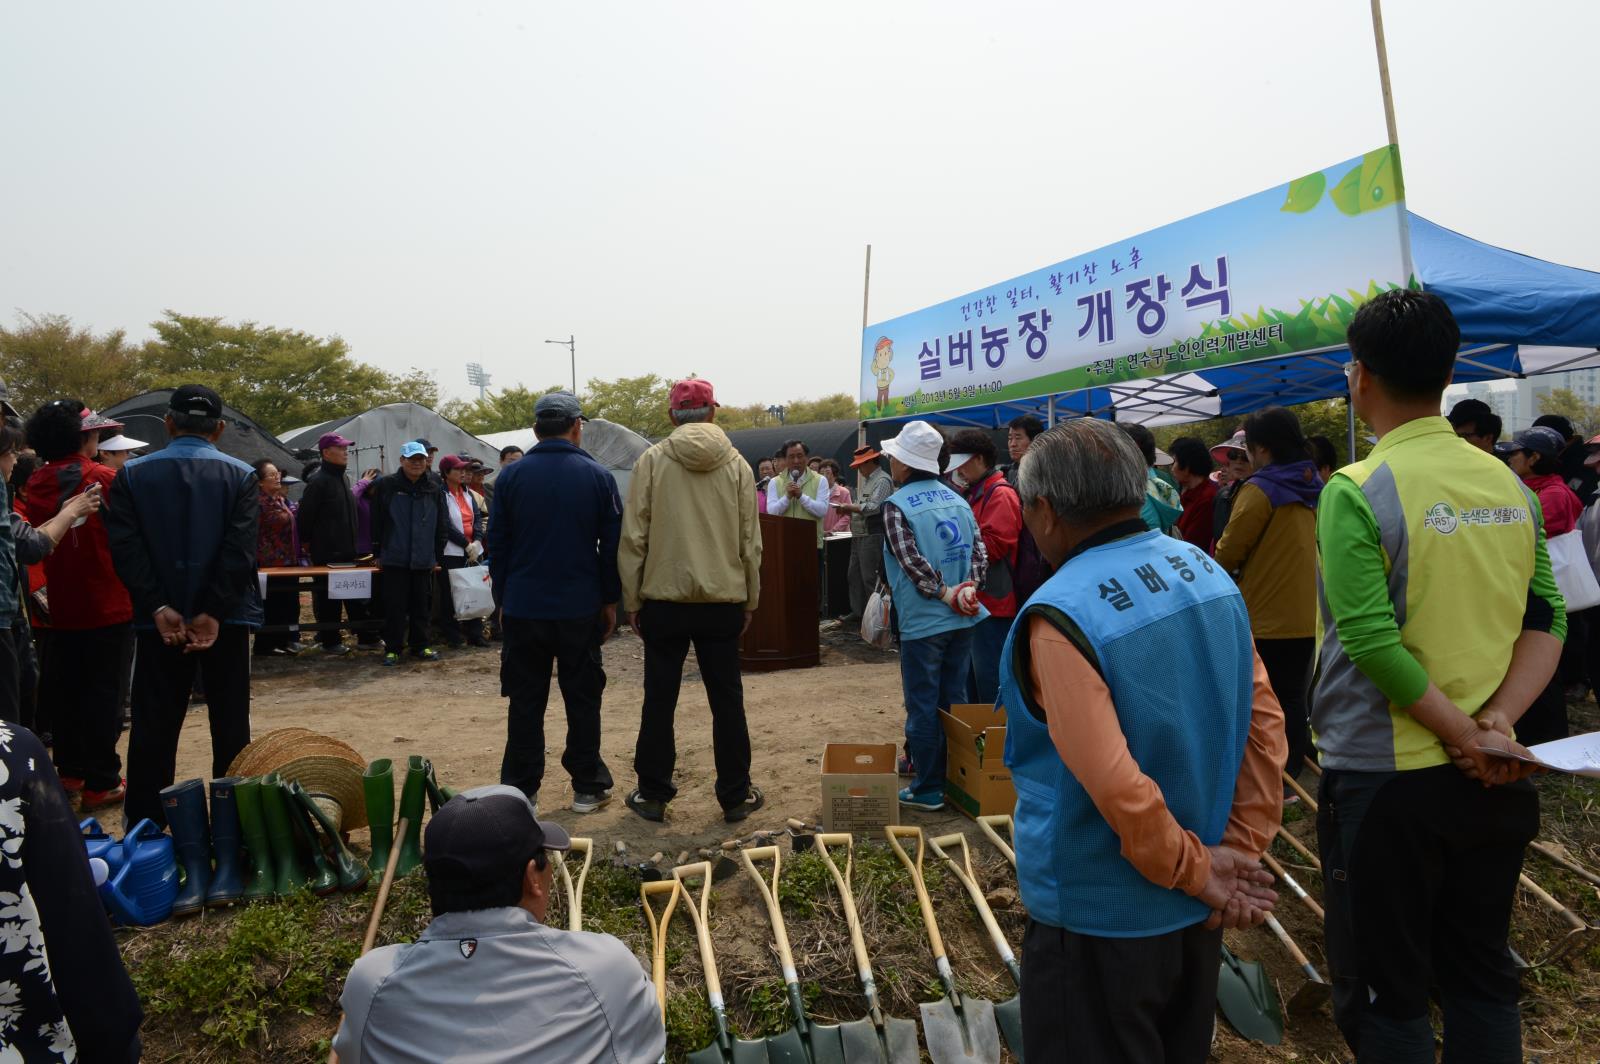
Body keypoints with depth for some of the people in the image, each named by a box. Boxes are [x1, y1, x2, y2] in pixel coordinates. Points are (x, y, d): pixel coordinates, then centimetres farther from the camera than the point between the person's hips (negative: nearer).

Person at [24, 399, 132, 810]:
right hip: (106, 605, -5)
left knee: (64, 688, 16)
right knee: (103, 691, -1)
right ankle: (101, 783, 3)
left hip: (62, 605, 5)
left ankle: (71, 770, 28)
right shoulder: (102, 478, -12)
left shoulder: (36, 484, 3)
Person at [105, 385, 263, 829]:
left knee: (153, 725, 9)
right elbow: (240, 550, -13)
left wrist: (159, 608, -9)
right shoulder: (240, 476, -4)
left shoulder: (132, 475, 1)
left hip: (160, 620, 1)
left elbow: (125, 547, -7)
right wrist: (213, 613, -13)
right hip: (226, 619, -1)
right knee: (230, 724, 7)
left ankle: (143, 823, 15)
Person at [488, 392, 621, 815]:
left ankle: (520, 790, 15)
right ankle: (587, 787, 15)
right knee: (582, 699, 10)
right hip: (581, 608, 0)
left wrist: (502, 600, 11)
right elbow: (612, 545, -2)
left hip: (523, 608, 1)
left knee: (525, 701, 9)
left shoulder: (512, 476, -1)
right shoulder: (598, 477, -3)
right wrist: (611, 600, 6)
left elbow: (497, 545, 3)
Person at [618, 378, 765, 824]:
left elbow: (634, 538, -4)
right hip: (723, 600, 1)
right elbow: (750, 541, 3)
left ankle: (652, 793, 17)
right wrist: (750, 600, 12)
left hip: (664, 599, -1)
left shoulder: (652, 460, -4)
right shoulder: (736, 464, 1)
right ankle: (736, 795, 16)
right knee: (727, 700, 9)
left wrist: (631, 600, 4)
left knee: (659, 700, 9)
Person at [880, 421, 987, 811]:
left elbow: (912, 561, -20)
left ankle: (927, 789, 9)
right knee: (954, 702, 16)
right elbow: (979, 550, 4)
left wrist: (944, 593, -14)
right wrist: (968, 587, -7)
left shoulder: (897, 505, -11)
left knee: (922, 706, 3)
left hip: (922, 621, -6)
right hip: (962, 619, 7)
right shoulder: (957, 500, 9)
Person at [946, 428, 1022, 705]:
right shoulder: (973, 493, 16)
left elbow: (993, 545, -22)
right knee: (972, 673, 18)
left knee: (988, 675, -4)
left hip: (992, 602, -10)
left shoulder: (1000, 495, -13)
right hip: (975, 600, 10)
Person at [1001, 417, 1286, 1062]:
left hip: (1098, 916, -7)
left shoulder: (1060, 614, -26)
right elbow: (1264, 719, 0)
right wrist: (1240, 850, 1)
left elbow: (1111, 782, -28)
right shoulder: (1207, 571, -3)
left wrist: (1196, 870, -13)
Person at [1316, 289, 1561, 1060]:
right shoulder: (1509, 486, 4)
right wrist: (1502, 718, -7)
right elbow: (1545, 619, 2)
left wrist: (1461, 730, -12)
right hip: (1493, 784, 6)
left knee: (1386, 995, 9)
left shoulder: (1356, 492, -16)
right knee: (1482, 980, 20)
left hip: (1385, 780, -6)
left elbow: (1371, 642, -22)